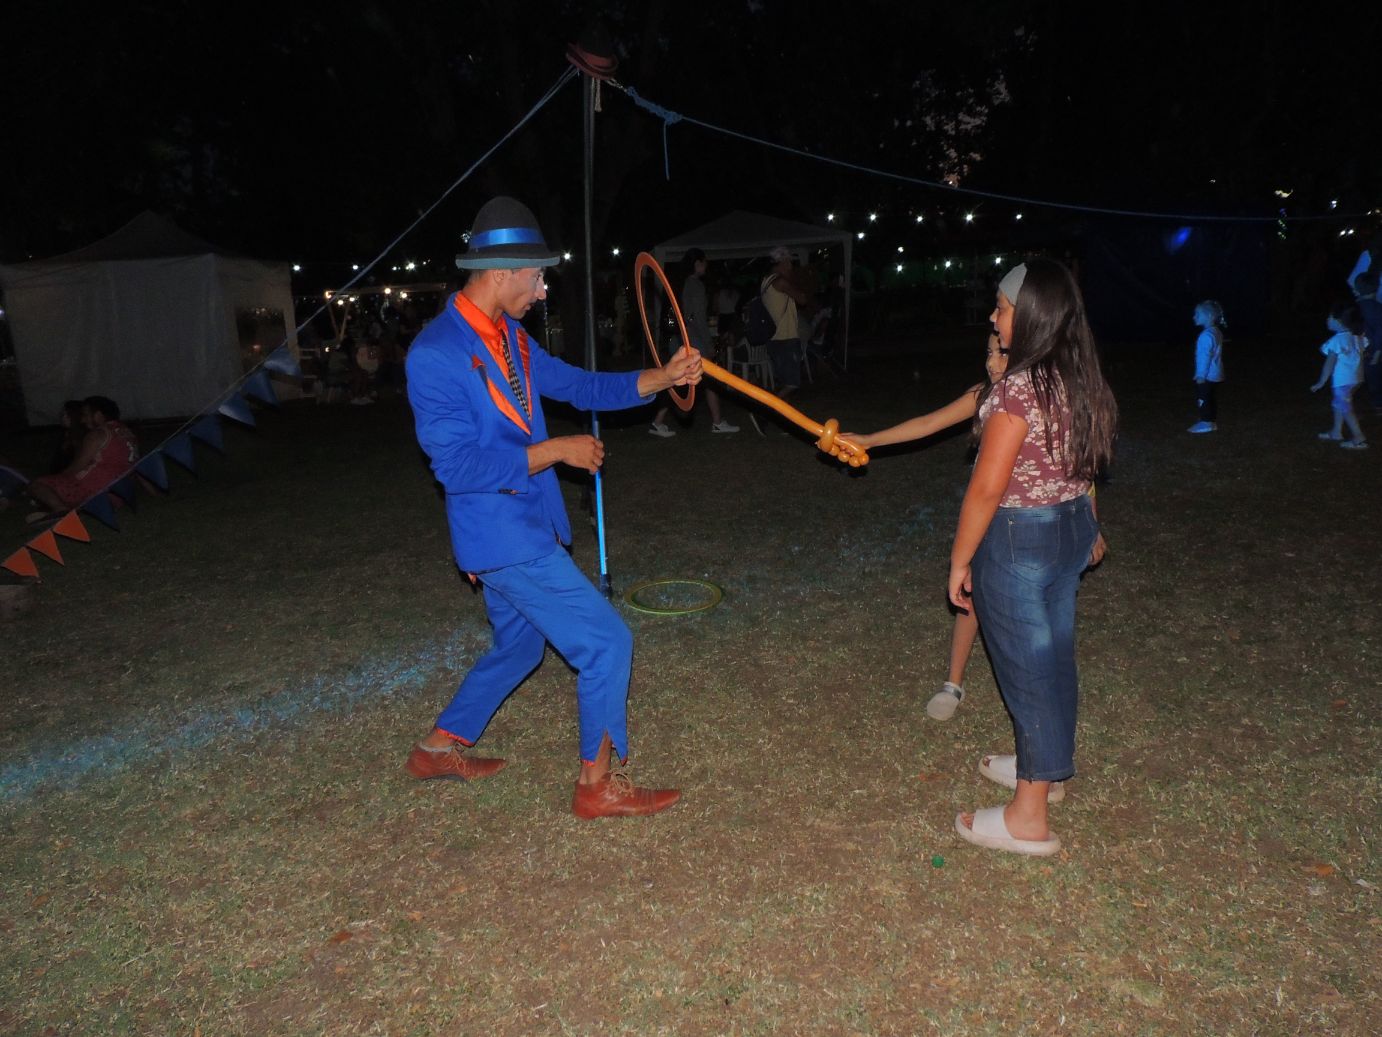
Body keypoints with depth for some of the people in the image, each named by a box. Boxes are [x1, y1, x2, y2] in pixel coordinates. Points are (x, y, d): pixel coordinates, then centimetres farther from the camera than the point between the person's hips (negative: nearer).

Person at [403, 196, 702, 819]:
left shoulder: (508, 337, 7)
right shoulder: (435, 355, -20)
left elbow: (577, 385, 13)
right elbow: (458, 465, -23)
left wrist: (660, 378, 1)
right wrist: (555, 451, -19)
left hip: (523, 526, 10)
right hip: (501, 536, -10)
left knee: (518, 646, 25)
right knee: (606, 642, -6)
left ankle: (438, 749, 41)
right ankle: (598, 785, 11)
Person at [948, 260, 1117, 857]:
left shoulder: (1019, 388, -22)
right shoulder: (1081, 382, 4)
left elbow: (987, 488, -22)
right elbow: (1083, 467, 12)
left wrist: (960, 561, -13)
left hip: (1017, 538, -8)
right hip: (1071, 527, 8)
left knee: (1026, 668, 1)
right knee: (1053, 655, 21)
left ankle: (1028, 818, 15)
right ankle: (1046, 765, 42)